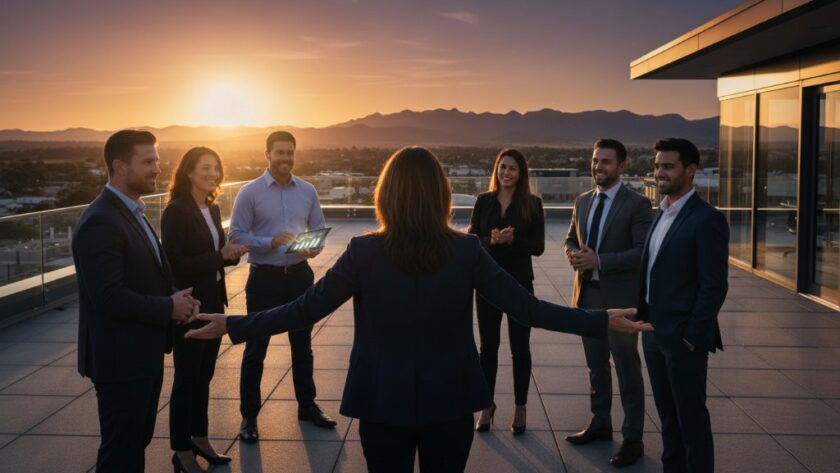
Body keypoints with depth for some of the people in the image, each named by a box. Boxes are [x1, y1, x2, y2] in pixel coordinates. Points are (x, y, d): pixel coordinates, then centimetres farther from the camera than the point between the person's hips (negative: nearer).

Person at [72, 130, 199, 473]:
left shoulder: (132, 212, 10)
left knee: (137, 441, 21)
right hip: (120, 358, -9)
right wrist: (169, 307, -17)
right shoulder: (100, 222, -22)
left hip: (143, 352, 9)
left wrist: (176, 296, -2)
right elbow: (109, 298, -28)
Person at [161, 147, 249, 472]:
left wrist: (233, 253, -4)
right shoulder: (176, 211, -15)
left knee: (204, 375, 17)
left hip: (213, 302, 8)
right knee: (186, 378, 4)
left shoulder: (213, 209, 10)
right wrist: (221, 256, -20)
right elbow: (175, 263, -21)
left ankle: (199, 438, 32)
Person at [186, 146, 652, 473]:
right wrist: (601, 322, 0)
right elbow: (526, 308, -10)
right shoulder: (465, 250, -11)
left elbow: (304, 310, -10)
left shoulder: (364, 251, -13)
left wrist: (233, 325, 3)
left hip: (384, 402, 0)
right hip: (449, 401, 1)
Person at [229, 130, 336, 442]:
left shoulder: (307, 191, 4)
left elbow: (319, 230, 8)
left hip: (300, 275, 4)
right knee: (256, 348, 6)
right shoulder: (249, 193, -7)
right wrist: (272, 242, -24)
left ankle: (307, 406, 31)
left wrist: (315, 247, -14)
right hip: (264, 277, -3)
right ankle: (249, 415, 19)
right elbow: (236, 236, -10)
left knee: (302, 345, 16)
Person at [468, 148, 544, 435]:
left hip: (519, 283, -2)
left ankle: (520, 408, 21)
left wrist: (512, 240, -23)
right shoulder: (484, 201, 1)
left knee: (520, 348, 8)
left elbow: (538, 246, -8)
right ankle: (487, 405, 24)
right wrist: (492, 240, -22)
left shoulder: (532, 204, -4)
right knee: (488, 346, 11)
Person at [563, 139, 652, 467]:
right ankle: (600, 424, 32)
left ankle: (633, 439, 14)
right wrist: (572, 253, -7)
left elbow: (644, 252, -17)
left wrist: (599, 260, -23)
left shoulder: (637, 204, -11)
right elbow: (571, 237, 17)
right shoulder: (583, 201, 9)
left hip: (620, 298, -6)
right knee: (596, 366, 17)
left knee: (627, 369, 3)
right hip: (587, 295, 6)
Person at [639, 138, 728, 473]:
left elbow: (714, 287, -17)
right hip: (654, 333, 8)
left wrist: (693, 339, -16)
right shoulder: (661, 214, 10)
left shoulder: (706, 219, -15)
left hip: (683, 338, -8)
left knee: (691, 417, 6)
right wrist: (645, 322, 11)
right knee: (667, 415, 18)